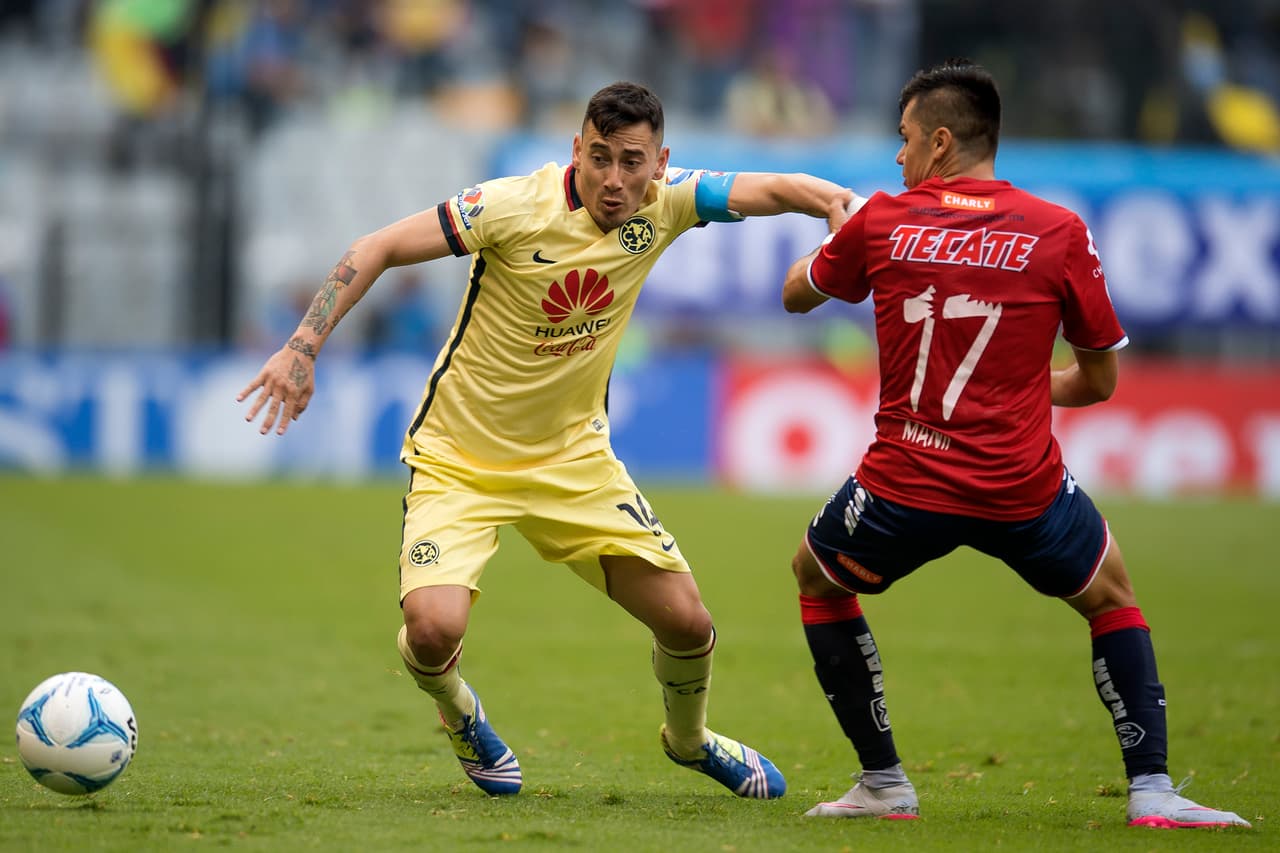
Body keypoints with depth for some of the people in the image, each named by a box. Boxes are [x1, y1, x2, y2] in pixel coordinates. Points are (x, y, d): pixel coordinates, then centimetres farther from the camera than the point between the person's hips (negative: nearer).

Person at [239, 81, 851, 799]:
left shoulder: (663, 204, -9)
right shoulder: (517, 207, -24)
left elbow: (777, 188, -3)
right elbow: (378, 249, -21)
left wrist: (842, 204, -25)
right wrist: (302, 348, -27)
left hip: (572, 456, 4)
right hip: (459, 459, -4)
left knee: (688, 623, 1)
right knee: (434, 628, -26)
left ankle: (689, 739, 37)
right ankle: (459, 713, 13)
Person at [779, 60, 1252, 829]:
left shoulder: (879, 222, -1)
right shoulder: (1060, 233, -2)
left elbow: (796, 296, 19)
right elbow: (1101, 380, 6)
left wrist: (838, 229, 39)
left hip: (905, 487, 0)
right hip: (1024, 489, 0)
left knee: (818, 580, 28)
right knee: (1112, 594, 26)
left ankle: (885, 785, 22)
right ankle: (1152, 790, 12)